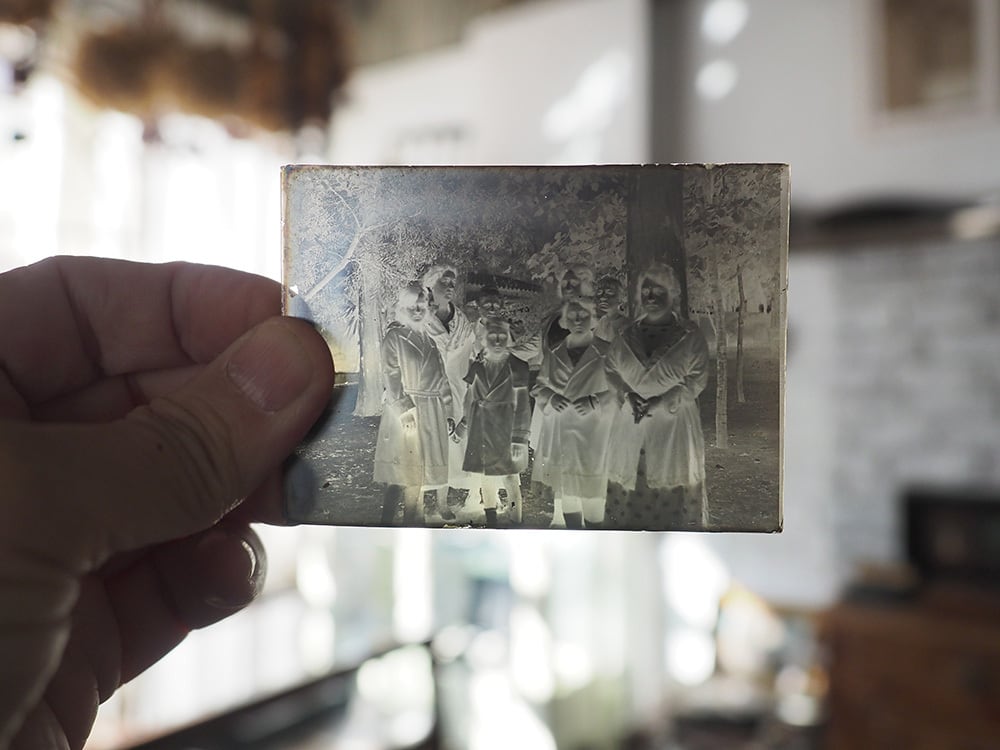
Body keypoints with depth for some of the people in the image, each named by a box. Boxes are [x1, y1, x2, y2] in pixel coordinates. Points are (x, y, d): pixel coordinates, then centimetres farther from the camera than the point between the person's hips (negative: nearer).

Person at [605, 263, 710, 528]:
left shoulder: (689, 335, -2)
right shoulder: (627, 335, 10)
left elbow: (697, 379, -6)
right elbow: (611, 368, 13)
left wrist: (662, 402, -15)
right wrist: (627, 394, -6)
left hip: (674, 419, -3)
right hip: (632, 417, 3)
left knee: (673, 484, -2)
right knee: (630, 481, 4)